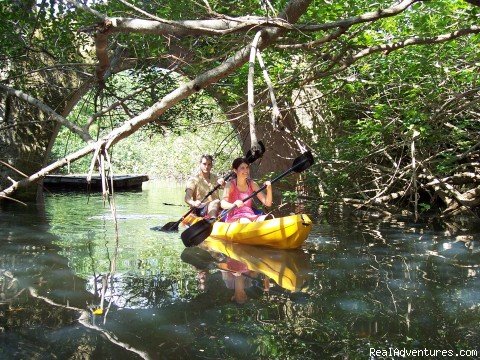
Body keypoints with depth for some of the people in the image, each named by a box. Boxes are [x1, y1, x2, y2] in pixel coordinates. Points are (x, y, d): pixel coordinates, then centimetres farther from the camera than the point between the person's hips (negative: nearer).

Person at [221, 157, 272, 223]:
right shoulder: (231, 185, -3)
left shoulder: (252, 184, 9)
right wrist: (233, 205, -42)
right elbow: (223, 204, -20)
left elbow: (267, 203, 4)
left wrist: (269, 189, -14)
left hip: (250, 216, 4)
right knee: (246, 222, -37)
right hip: (234, 218, -4)